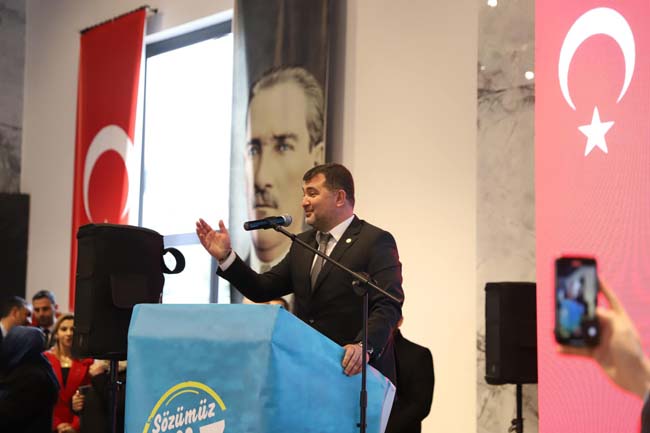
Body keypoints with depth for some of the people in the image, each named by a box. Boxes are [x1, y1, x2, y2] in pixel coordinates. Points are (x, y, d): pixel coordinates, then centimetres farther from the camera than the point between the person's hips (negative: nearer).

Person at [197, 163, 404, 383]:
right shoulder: (302, 243, 16)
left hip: (356, 372, -6)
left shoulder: (377, 241, -6)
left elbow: (388, 306, -17)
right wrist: (225, 256, 2)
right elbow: (263, 289, 13)